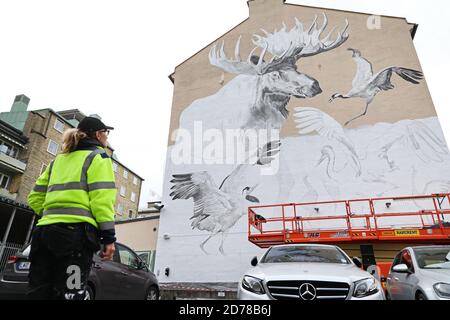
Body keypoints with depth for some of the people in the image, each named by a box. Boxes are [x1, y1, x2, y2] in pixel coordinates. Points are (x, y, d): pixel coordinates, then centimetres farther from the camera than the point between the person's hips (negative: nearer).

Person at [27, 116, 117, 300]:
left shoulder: (59, 159, 25)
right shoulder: (98, 157, 3)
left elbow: (35, 197, 22)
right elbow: (102, 198, -10)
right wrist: (109, 236, -11)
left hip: (45, 230, 7)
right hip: (76, 231, -7)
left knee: (38, 292, 9)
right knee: (68, 293, -5)